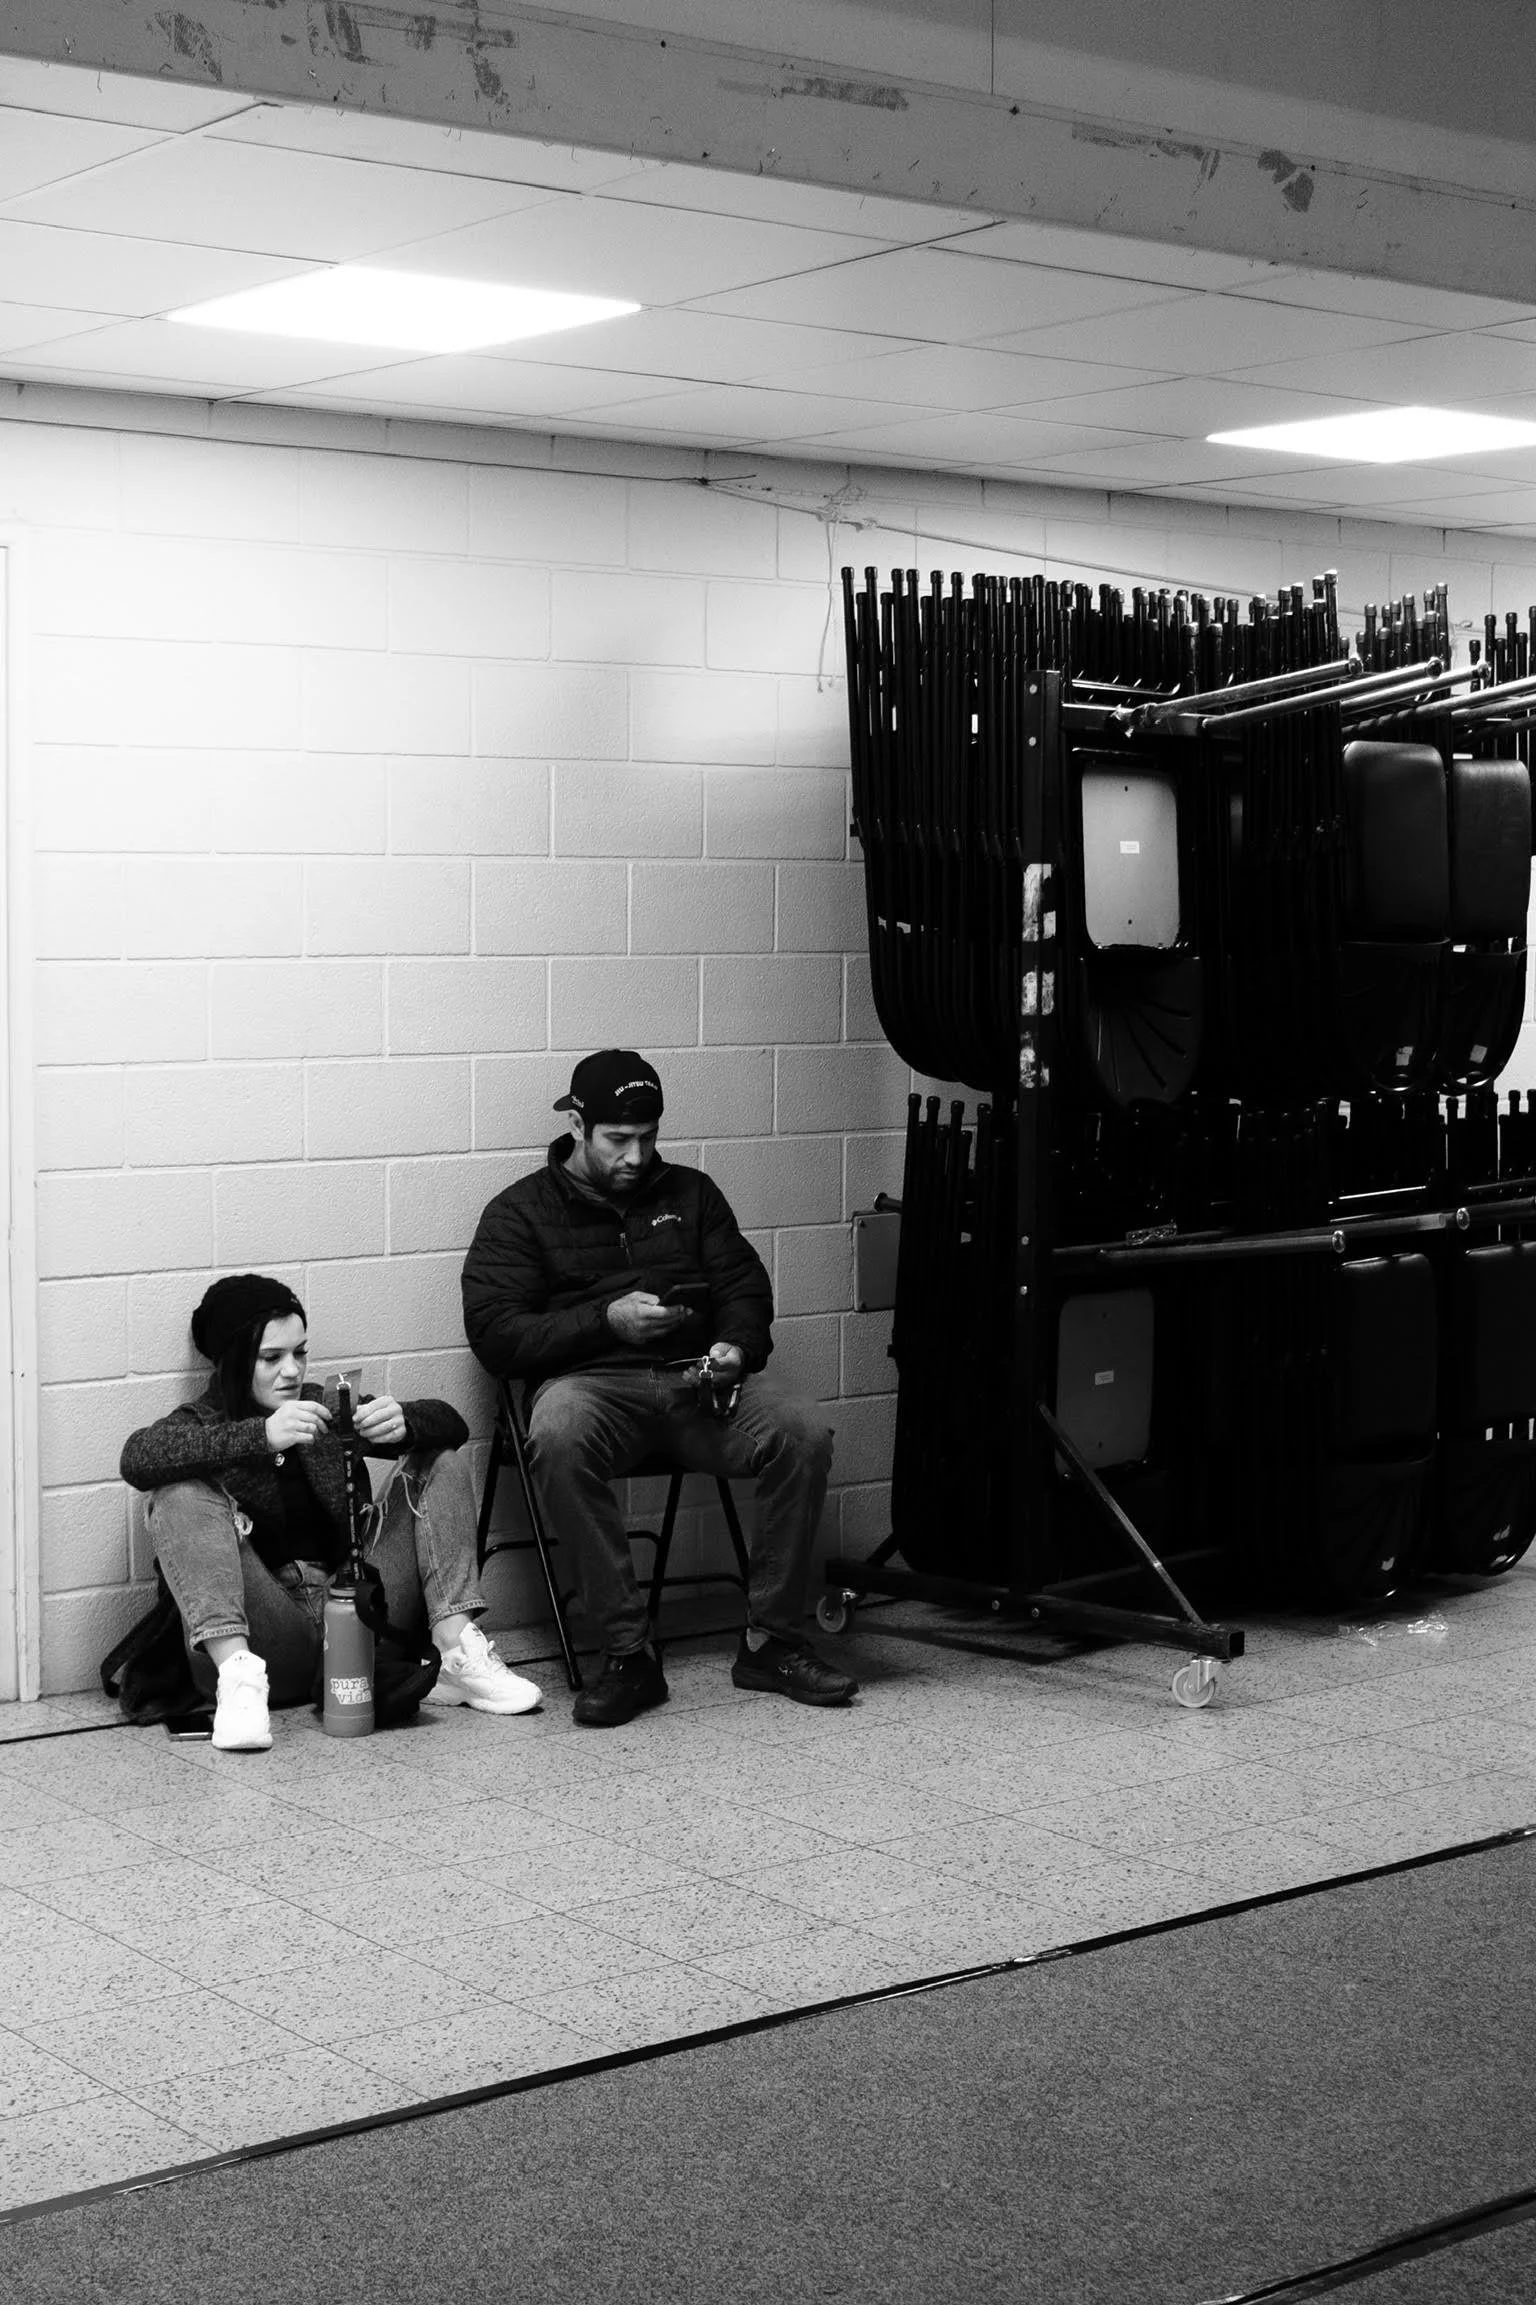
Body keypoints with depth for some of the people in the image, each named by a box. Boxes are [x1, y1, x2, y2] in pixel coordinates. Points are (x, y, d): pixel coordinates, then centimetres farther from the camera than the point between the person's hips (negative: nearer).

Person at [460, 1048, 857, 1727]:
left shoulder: (689, 1193, 21)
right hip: (591, 1379, -3)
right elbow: (493, 1334, 0)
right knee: (560, 1439, -39)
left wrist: (736, 1346, -5)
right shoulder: (521, 1212, 10)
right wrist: (606, 1321, -12)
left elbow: (745, 1288, 18)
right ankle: (629, 1653, -30)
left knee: (803, 1431, -26)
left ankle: (770, 1641, -15)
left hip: (696, 1377, 3)